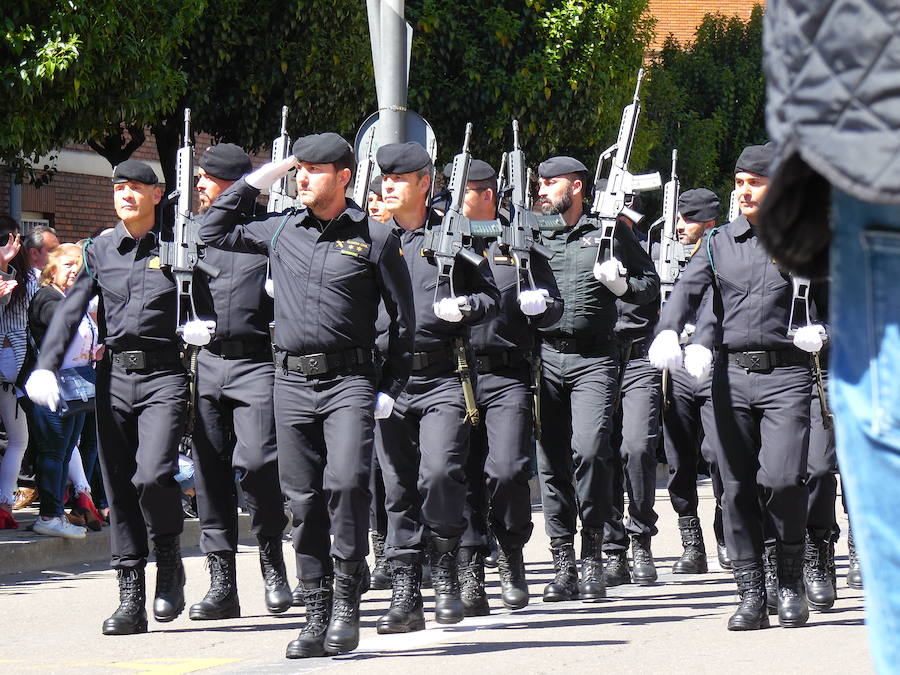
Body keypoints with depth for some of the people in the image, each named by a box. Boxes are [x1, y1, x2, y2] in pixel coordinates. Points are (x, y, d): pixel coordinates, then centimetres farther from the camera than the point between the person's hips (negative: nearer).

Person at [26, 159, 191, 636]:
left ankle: (169, 563, 6)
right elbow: (71, 310, 4)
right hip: (114, 376, 4)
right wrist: (45, 367, -8)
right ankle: (130, 599, 7)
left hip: (164, 375, -4)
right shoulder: (99, 252, 11)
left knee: (152, 475, -20)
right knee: (119, 486, 2)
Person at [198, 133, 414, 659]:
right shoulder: (280, 231, 11)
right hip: (292, 380, 4)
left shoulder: (376, 237, 0)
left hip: (350, 380, -4)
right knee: (303, 497, 3)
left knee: (346, 481, -20)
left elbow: (402, 316, 4)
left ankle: (347, 602, -10)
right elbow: (214, 231, 23)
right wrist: (257, 180, 13)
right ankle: (317, 615, 9)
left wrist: (391, 387, -2)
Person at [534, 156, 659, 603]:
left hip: (594, 360, -3)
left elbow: (651, 285, 11)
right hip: (544, 358, 3)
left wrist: (620, 284, -8)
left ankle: (592, 556, -8)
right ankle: (563, 564, 6)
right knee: (551, 460, 1)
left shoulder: (610, 231, 7)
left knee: (588, 449, -18)